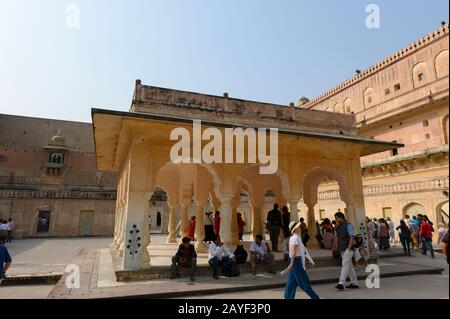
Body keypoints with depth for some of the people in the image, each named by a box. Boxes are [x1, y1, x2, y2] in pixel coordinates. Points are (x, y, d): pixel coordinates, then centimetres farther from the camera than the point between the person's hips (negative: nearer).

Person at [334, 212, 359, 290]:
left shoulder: (348, 225, -11)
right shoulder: (339, 226, 14)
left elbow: (352, 237, -17)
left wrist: (349, 248, -21)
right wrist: (338, 247, 12)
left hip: (348, 249, -9)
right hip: (342, 249, 9)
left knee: (345, 265, -14)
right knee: (349, 266, 14)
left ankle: (341, 283, -19)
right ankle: (354, 283, 22)